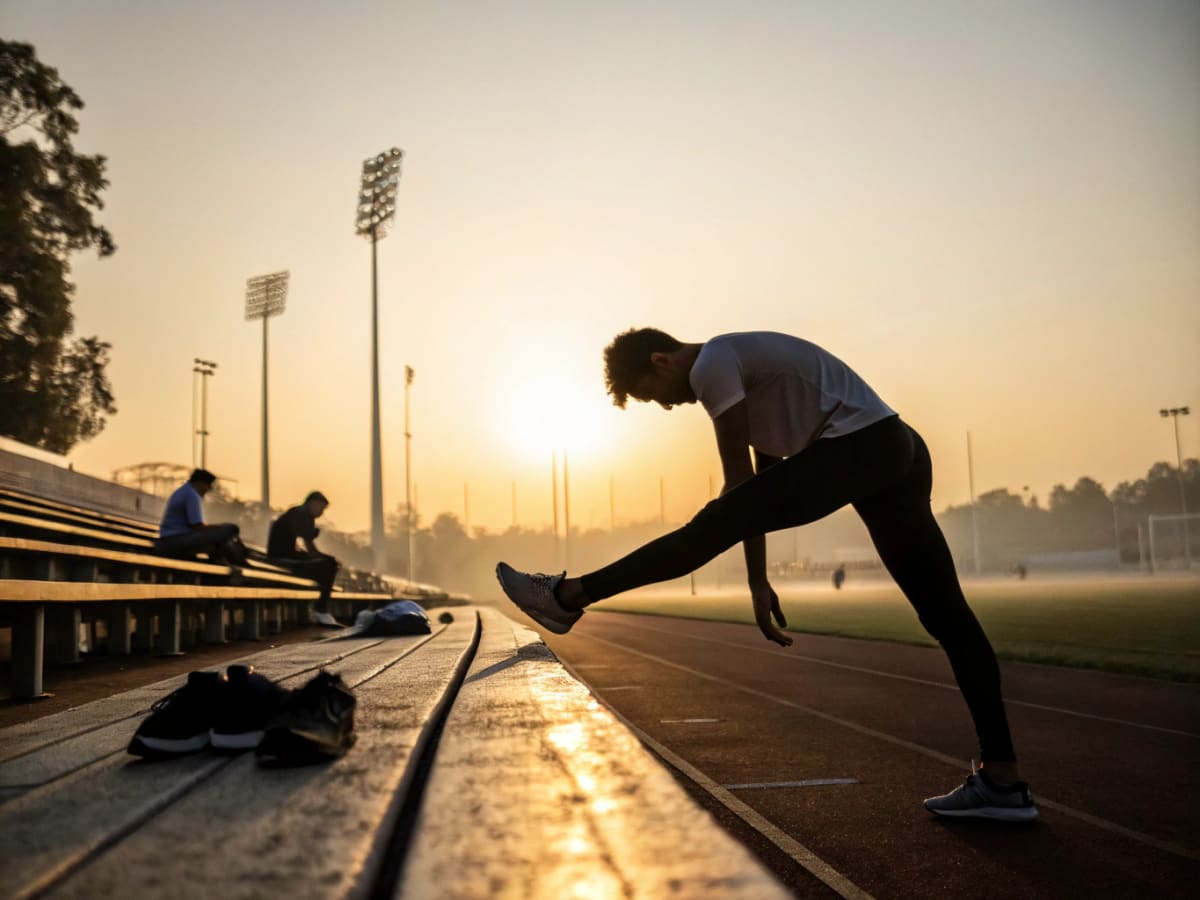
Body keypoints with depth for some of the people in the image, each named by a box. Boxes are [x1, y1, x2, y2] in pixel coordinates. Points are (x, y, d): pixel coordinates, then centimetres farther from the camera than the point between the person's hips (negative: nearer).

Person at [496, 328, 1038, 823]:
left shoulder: (712, 364, -2)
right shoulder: (745, 365, 28)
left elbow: (738, 479, -4)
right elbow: (764, 479, 26)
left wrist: (756, 583, 2)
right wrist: (763, 581, 25)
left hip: (855, 448, -10)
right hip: (900, 453, 10)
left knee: (710, 529, -7)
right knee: (946, 615, 6)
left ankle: (568, 598, -1)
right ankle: (1002, 781, 8)